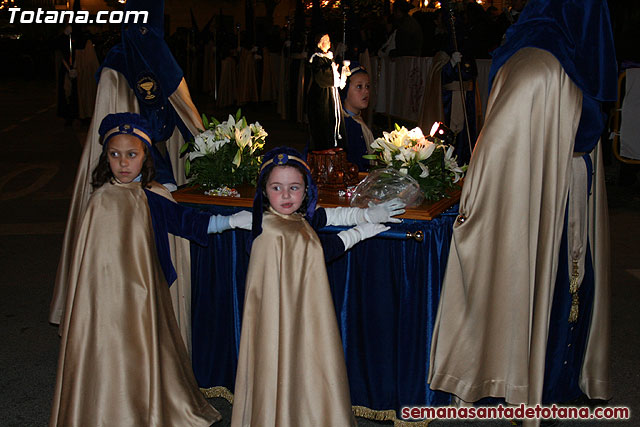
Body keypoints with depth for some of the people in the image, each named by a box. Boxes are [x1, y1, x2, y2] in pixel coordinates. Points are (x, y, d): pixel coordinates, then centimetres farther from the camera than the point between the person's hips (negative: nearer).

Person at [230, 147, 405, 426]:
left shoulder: (291, 216, 0)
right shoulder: (277, 233, -26)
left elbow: (325, 215, 13)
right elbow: (321, 252, -15)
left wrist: (368, 214, 4)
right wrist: (360, 232, -2)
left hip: (297, 313, 9)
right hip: (286, 321, -9)